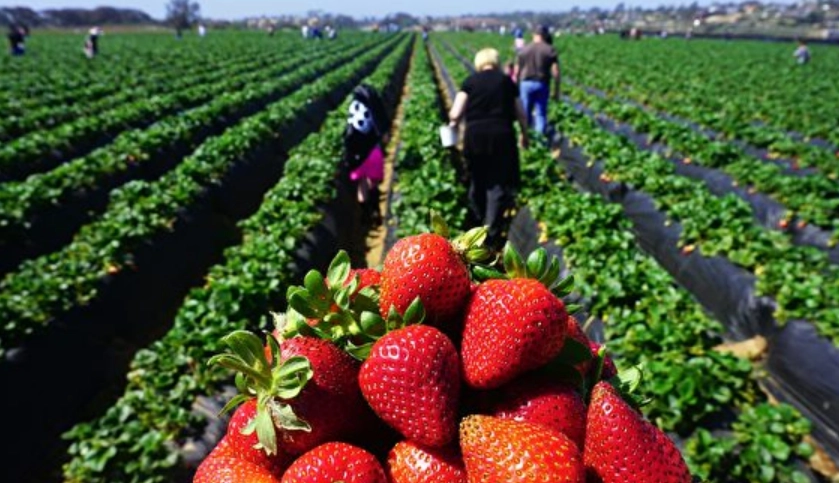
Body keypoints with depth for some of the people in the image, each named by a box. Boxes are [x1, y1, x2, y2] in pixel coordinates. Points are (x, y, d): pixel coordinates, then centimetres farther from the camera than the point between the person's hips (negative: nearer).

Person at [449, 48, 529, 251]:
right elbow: (521, 115, 12)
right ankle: (492, 235, -1)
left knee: (478, 182, 19)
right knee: (499, 185, 3)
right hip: (501, 137, -1)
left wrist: (453, 122, 19)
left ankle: (480, 224, 36)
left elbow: (455, 114, -4)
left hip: (475, 137, 1)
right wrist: (524, 134, 29)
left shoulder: (470, 81, 6)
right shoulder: (506, 81, 9)